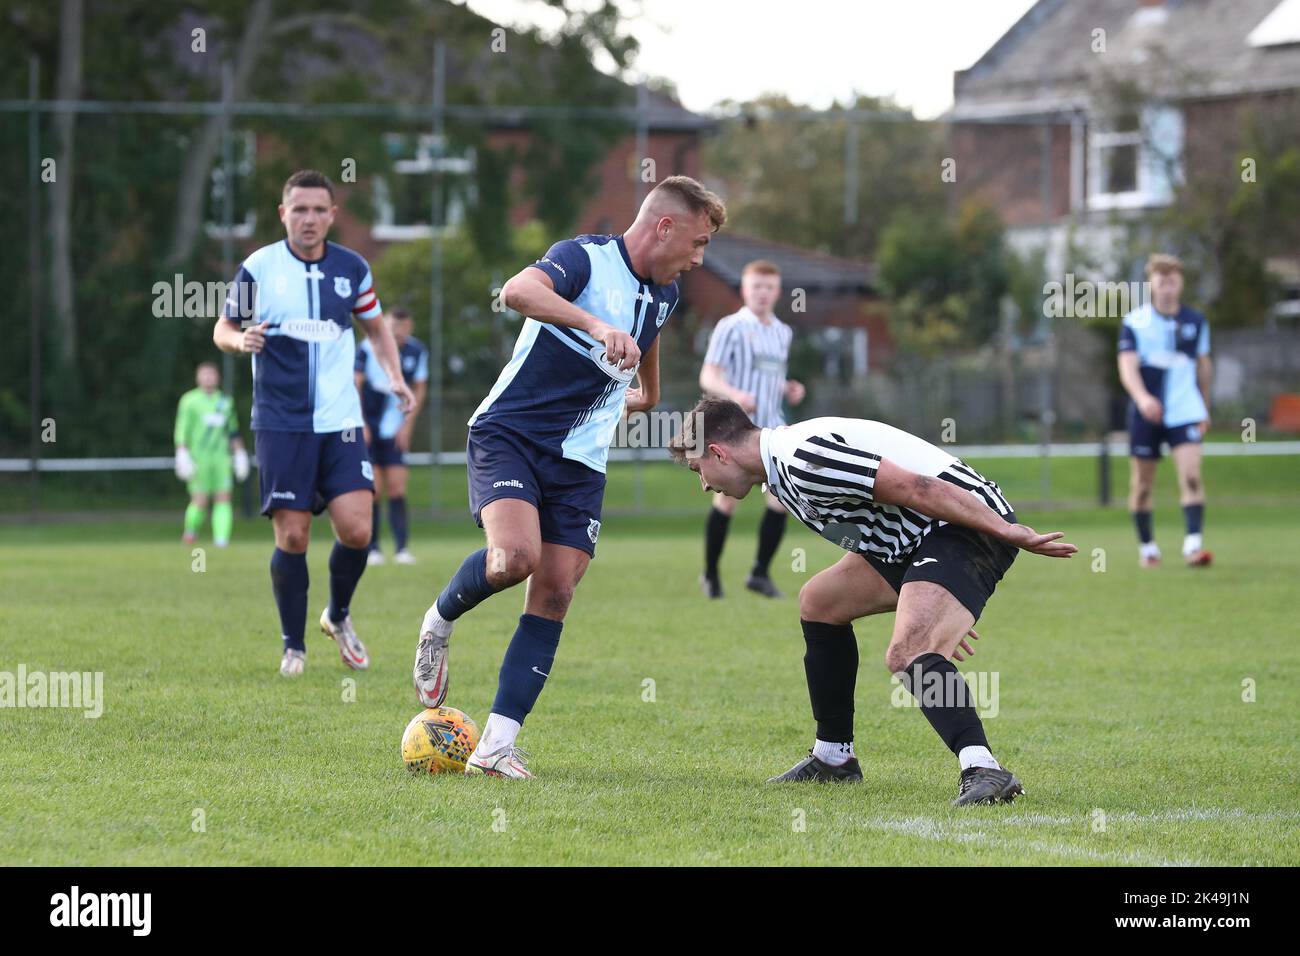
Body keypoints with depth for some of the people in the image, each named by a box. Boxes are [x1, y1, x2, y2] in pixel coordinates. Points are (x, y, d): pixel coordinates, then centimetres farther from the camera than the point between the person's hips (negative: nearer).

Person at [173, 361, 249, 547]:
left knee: (224, 497, -9)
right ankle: (190, 530, 17)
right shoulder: (189, 401, 3)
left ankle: (221, 538, -12)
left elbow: (233, 430, 25)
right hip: (198, 455, -4)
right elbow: (181, 429, -1)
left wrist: (239, 451, 21)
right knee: (200, 500, -8)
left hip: (221, 455, 4)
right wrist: (182, 453, -9)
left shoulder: (226, 401, 17)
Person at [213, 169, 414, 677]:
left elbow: (377, 325, 20)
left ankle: (338, 616, 18)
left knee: (356, 529, -10)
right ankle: (294, 646, 12)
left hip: (339, 421, 2)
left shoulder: (352, 268, 5)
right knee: (292, 536, -5)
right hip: (281, 422, -2)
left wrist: (395, 377, 5)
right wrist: (240, 340, -17)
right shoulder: (258, 268, -3)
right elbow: (222, 329, 6)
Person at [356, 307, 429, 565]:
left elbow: (420, 389, 9)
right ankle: (372, 549, 1)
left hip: (396, 430, 3)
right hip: (368, 428, -3)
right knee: (372, 488, -6)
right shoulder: (368, 348, -11)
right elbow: (354, 386, -6)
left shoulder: (416, 351, -1)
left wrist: (408, 425, 3)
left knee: (397, 486, -4)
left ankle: (401, 548, -4)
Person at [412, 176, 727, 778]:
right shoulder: (584, 258, -12)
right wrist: (597, 326, -47)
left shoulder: (663, 295, 12)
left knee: (554, 596, -6)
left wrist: (642, 397, 50)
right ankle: (439, 622, 4)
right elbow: (519, 290, -35)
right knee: (516, 556, -29)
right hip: (509, 434, -6)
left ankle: (496, 745, -5)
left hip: (579, 460, 7)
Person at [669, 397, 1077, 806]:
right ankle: (834, 757, 27)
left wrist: (1007, 531, -21)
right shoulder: (784, 465, 16)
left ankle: (982, 769, -43)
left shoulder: (804, 459, -19)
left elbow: (916, 488, -23)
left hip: (969, 527, -11)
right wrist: (933, 617, 31)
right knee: (818, 602, 20)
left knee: (906, 655, -29)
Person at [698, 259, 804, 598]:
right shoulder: (730, 327, -3)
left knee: (781, 495, -11)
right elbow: (708, 377, -8)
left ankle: (760, 573, -2)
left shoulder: (783, 333, 16)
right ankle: (710, 574, 13)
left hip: (771, 427, 5)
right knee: (727, 499, -4)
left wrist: (789, 390, 8)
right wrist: (735, 394, -26)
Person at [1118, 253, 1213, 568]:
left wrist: (1205, 409, 21)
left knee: (1191, 476, -17)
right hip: (1146, 413, -1)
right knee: (1142, 483, 6)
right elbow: (1128, 366, -12)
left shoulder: (1197, 322, 7)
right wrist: (1142, 397, -30)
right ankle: (1147, 547, 22)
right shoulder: (1134, 322, -2)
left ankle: (1193, 544, -21)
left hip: (1185, 412, 1)